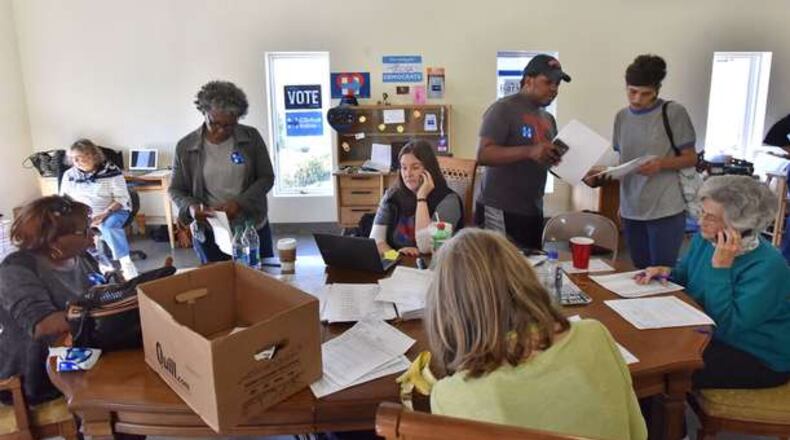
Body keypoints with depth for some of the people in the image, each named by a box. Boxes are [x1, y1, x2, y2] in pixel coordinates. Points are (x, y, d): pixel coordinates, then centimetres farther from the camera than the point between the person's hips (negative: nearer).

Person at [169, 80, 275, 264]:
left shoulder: (251, 137, -5)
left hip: (254, 230, 1)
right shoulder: (185, 146, -3)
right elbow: (176, 190, 4)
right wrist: (190, 207, -17)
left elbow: (266, 178, -3)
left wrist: (240, 203, -17)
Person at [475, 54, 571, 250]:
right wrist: (529, 151, -30)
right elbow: (483, 154, -19)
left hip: (534, 212, 8)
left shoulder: (548, 118, 15)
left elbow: (551, 160, 22)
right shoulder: (504, 109, -9)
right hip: (500, 212, -8)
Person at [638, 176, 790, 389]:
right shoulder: (704, 239, -4)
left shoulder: (767, 266, -27)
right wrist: (666, 272, -7)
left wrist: (721, 267, -34)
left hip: (761, 360, -7)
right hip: (711, 335, 7)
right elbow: (685, 272, 17)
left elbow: (725, 326, -33)